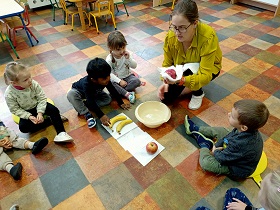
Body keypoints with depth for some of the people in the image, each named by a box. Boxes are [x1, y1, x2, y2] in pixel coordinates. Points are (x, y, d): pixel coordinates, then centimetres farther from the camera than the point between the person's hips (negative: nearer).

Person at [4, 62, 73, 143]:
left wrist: (40, 112, -24)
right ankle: (50, 121, -15)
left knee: (54, 110, -22)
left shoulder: (34, 84, -24)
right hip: (26, 112, 0)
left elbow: (42, 98, -15)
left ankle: (61, 133, -22)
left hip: (38, 105, 1)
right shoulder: (9, 94, -26)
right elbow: (15, 109, -14)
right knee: (23, 127, -21)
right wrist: (29, 116, -25)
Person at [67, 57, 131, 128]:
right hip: (80, 92, -5)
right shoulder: (86, 84, -43)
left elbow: (113, 91, -13)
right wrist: (101, 116, -53)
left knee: (108, 99, -16)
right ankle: (87, 114, -29)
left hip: (94, 93, 5)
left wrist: (121, 103, -10)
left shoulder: (106, 80, -29)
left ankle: (82, 105, -16)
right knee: (71, 94, -38)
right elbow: (91, 102, -46)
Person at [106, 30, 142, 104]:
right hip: (116, 79, -2)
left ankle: (120, 90, -23)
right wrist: (119, 81, -26)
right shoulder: (109, 59, -16)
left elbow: (134, 66, -8)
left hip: (127, 76, 2)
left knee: (137, 81, -27)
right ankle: (127, 94, -32)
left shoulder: (126, 54, -8)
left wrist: (128, 58, -26)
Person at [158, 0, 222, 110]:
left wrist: (181, 80, -55)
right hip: (184, 69, 3)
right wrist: (165, 82, -30)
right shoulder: (171, 36, -25)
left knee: (189, 69, -37)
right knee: (165, 98, -10)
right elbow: (167, 64, -11)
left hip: (208, 68, -3)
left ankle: (198, 93, -5)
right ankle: (191, 88, 14)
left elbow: (205, 75, -38)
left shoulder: (208, 37, -36)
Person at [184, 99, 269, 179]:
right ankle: (194, 129, 31)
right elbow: (230, 135, 0)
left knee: (205, 163, -24)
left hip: (238, 169, -8)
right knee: (220, 130, 13)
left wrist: (215, 151, -8)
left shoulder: (240, 144, -44)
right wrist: (217, 145, -5)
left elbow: (223, 158, -28)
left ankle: (205, 146, 8)